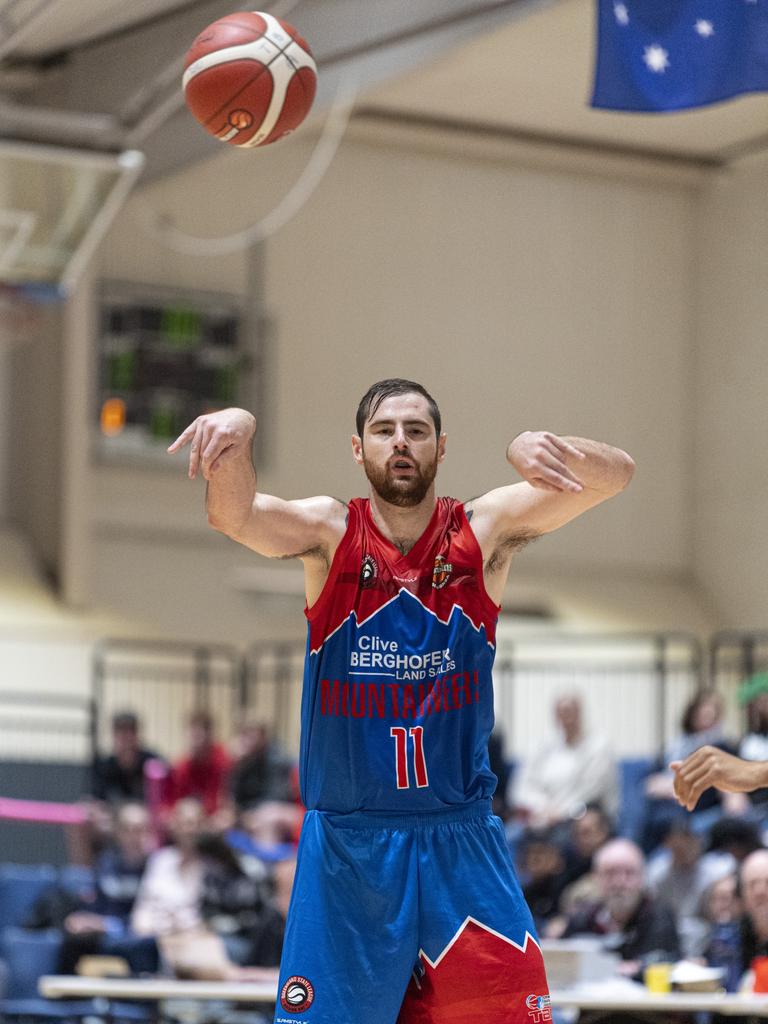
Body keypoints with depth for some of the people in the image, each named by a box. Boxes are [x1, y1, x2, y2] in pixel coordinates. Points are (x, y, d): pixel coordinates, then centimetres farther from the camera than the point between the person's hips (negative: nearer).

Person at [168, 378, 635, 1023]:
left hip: (462, 842, 1)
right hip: (347, 842, -1)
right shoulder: (329, 533, -2)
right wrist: (236, 434, -43)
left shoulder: (484, 533, 0)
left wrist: (539, 449, -33)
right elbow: (233, 515, -22)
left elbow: (616, 476, -11)